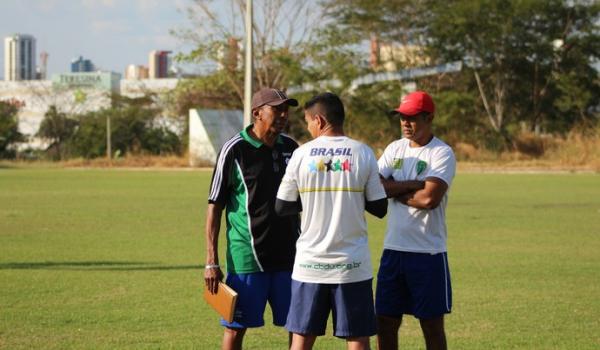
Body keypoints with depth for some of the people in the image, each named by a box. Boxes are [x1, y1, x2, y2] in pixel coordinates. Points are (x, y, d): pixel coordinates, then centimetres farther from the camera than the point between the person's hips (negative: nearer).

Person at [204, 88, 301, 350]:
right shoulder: (234, 150, -8)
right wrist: (211, 262, -10)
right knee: (236, 327, 2)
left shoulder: (290, 147, 8)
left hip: (288, 256, 5)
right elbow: (215, 207, -6)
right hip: (246, 258, -5)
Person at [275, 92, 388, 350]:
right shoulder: (363, 154, -2)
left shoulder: (301, 154, -3)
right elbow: (379, 208, 1)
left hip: (309, 263, 1)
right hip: (352, 265, 0)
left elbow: (282, 207, 4)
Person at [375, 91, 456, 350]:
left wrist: (395, 191, -6)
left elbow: (429, 198, -20)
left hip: (428, 253, -5)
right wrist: (413, 185, -12)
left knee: (432, 325, 4)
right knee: (385, 322, 8)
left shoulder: (442, 153, -7)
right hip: (393, 250, 5)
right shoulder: (395, 149, 10)